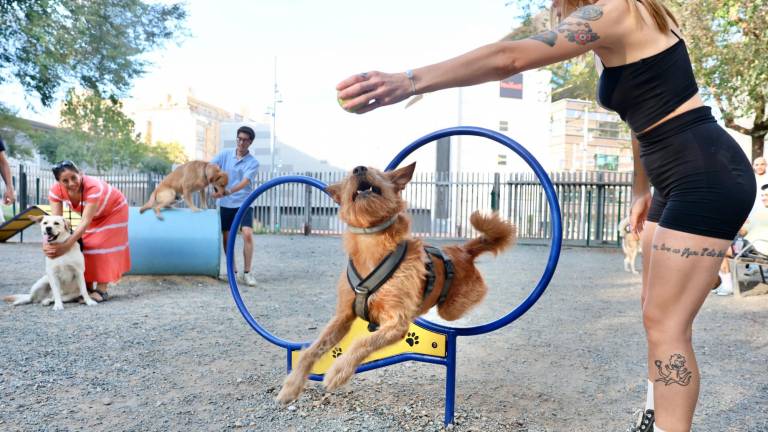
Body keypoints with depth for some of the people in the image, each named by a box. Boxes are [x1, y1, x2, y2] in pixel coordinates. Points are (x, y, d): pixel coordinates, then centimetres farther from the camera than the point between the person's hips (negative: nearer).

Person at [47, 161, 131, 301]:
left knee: (104, 246, -11)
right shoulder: (55, 191, -28)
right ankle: (88, 288, 12)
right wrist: (49, 242, -49)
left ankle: (101, 290, -8)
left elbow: (85, 221, -45)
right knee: (86, 245, 3)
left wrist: (66, 245, -54)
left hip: (113, 210, -5)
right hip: (93, 214, 6)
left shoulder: (93, 187, -43)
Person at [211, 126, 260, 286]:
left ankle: (247, 273, -6)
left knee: (248, 234, -17)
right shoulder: (225, 154, 3)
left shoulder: (253, 163, -6)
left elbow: (244, 182, -20)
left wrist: (228, 192, -35)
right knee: (227, 238, 6)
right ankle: (233, 272, 20)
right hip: (226, 204, 3)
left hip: (244, 203, -2)